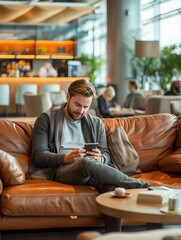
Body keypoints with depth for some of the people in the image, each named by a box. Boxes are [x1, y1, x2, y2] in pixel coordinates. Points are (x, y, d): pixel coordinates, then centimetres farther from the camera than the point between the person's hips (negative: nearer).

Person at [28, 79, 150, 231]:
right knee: (87, 162, -39)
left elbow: (106, 155, 16)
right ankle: (143, 187, -36)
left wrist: (101, 159, -11)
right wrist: (66, 158, -18)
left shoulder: (96, 124, 24)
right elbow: (38, 155, 1)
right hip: (60, 169, -3)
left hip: (91, 168, 4)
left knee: (114, 187, -34)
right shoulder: (47, 119, 11)